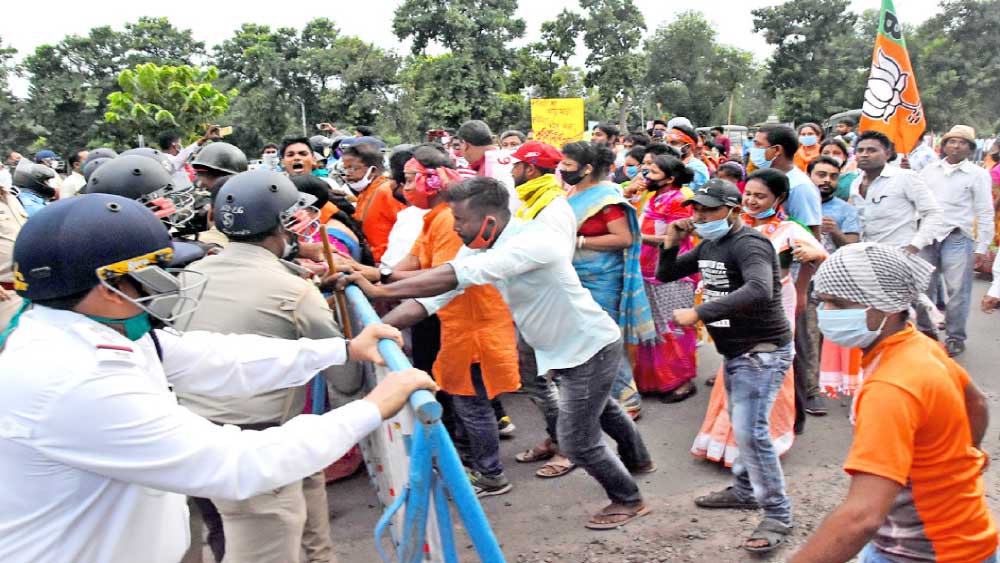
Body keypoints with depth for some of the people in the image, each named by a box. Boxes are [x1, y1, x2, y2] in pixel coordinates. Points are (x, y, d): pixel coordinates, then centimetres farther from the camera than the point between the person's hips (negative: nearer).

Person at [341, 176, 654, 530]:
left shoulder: (532, 240, -35)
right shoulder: (479, 248, -8)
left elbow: (461, 275, -45)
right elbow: (437, 292, -11)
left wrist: (380, 291, -45)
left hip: (591, 347, -9)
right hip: (560, 350, 9)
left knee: (576, 441, -1)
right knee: (602, 409, 30)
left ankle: (629, 501, 25)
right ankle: (637, 460, 58)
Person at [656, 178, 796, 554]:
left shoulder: (748, 244, -21)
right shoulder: (708, 245, 8)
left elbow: (759, 291, -40)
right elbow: (665, 275, 14)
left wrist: (699, 314, -39)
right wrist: (671, 243, -5)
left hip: (763, 350, -9)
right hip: (735, 350, 9)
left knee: (750, 431, -15)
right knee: (741, 427, 20)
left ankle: (778, 516, -2)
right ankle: (744, 491, 38)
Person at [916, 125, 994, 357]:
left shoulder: (978, 174, 3)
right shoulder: (929, 170, 12)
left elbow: (985, 213, 2)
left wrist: (982, 248, -4)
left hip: (957, 238, -3)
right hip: (927, 236, 3)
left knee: (957, 290, -2)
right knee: (923, 288, 7)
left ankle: (955, 337, 11)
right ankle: (924, 331, 23)